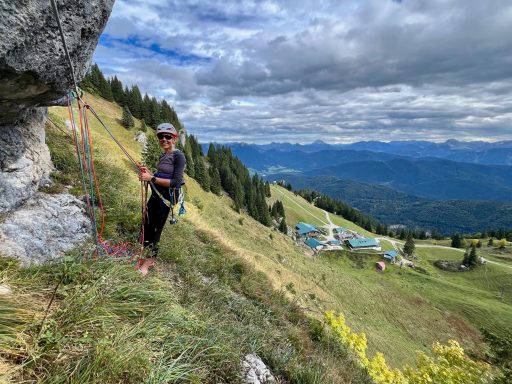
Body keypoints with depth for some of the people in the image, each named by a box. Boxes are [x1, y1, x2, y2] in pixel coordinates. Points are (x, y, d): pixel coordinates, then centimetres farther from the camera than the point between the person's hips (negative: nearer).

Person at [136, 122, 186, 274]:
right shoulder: (163, 156, 13)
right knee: (147, 226, 13)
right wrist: (149, 173, 1)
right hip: (156, 195, 8)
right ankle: (146, 256, 30)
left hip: (166, 198, -8)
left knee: (155, 229, 2)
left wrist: (152, 178, -22)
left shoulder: (178, 156, -14)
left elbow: (176, 182, -22)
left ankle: (150, 259, 21)